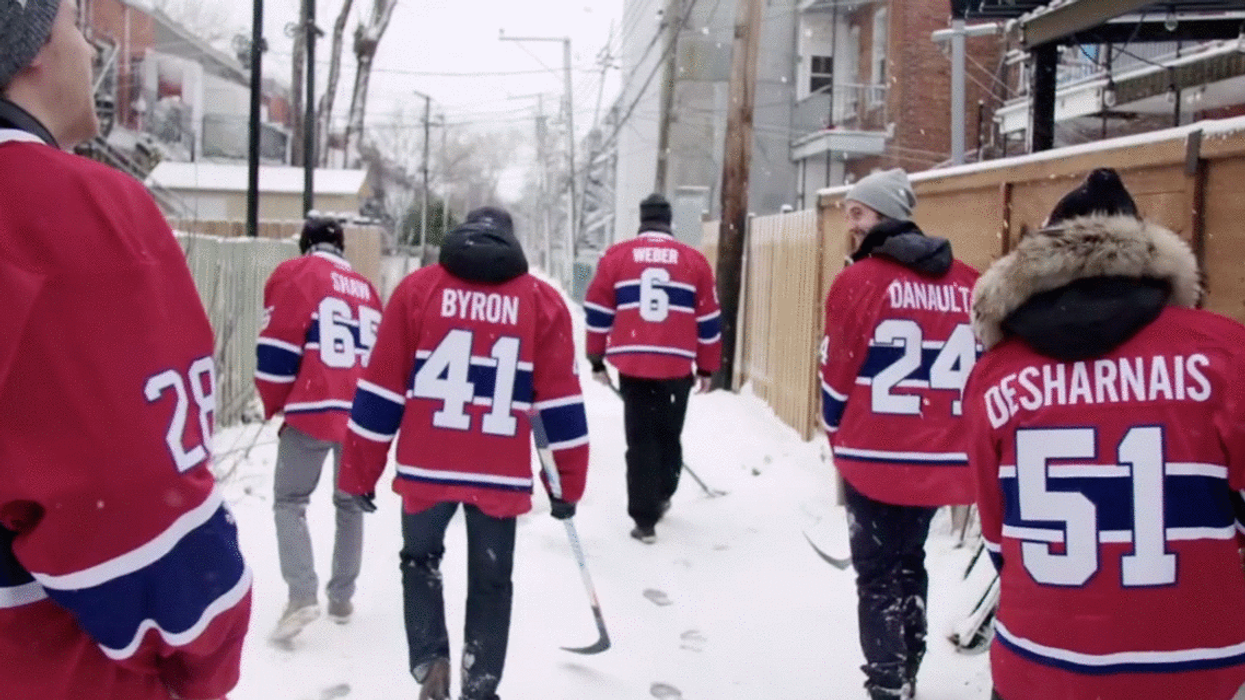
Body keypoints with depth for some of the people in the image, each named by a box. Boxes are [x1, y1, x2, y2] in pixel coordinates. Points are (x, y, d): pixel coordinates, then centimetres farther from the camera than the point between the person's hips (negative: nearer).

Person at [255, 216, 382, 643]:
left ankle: (302, 596, -11)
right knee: (350, 503, 17)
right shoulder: (366, 290, 19)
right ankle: (342, 599, 21)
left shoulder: (295, 274, 2)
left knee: (290, 500, 4)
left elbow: (277, 345, -6)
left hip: (315, 410, -5)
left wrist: (274, 402, 7)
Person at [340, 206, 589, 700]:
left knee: (420, 562, 24)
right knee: (491, 581, 18)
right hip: (502, 475, 0)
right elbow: (560, 403, 1)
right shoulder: (543, 301, 1)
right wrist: (567, 483, 10)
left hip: (426, 468, 0)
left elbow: (381, 392, 0)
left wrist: (360, 474, 9)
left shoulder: (417, 288, 1)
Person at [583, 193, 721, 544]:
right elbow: (708, 320, 8)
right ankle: (661, 497, 37)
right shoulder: (694, 260, 5)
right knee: (669, 435, 20)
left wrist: (596, 359, 16)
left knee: (641, 441, 5)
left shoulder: (616, 256, 4)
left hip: (632, 365, -1)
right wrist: (707, 368, 17)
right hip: (678, 368, 1)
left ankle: (645, 520, 4)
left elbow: (598, 312, 6)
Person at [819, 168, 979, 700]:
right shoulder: (969, 284, 6)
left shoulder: (859, 280, -9)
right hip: (943, 460, 6)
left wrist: (838, 437, 11)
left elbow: (837, 372, -5)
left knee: (878, 578, 6)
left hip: (876, 459, -5)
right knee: (908, 566, 22)